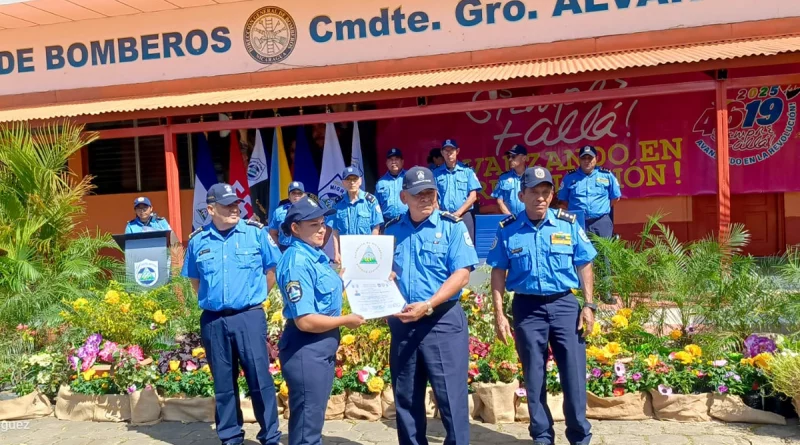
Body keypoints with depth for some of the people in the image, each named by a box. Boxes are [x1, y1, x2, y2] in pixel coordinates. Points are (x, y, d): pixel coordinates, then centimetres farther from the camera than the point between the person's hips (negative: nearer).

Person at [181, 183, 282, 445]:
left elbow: (272, 270, 6)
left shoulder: (256, 233, -3)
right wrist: (211, 300, 12)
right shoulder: (197, 241, 3)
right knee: (223, 383, 12)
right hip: (213, 321, 2)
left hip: (249, 317, -2)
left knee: (260, 379, 0)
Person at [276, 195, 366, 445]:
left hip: (323, 346, 10)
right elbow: (305, 321, -26)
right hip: (306, 350, -9)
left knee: (314, 418, 22)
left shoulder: (316, 255, 8)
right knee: (307, 423, 4)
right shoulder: (297, 262, -22)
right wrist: (346, 321, -15)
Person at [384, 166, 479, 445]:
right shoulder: (392, 229, 7)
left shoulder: (452, 226, -4)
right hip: (401, 321, 4)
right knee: (405, 399, 13)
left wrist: (427, 306, -21)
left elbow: (461, 275, -13)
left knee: (451, 396, 0)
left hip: (443, 320, -4)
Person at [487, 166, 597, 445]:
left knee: (574, 373, 2)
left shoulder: (568, 224, -1)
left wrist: (589, 305, -2)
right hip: (527, 307, 0)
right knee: (533, 376, 10)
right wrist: (499, 314, -3)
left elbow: (584, 266, 4)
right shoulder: (507, 229, -2)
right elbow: (498, 273, 2)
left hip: (564, 304, 0)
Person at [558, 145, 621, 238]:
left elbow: (616, 197, 12)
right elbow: (563, 199, 11)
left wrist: (602, 208, 7)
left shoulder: (607, 175, 4)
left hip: (601, 222, 0)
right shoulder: (569, 177, 5)